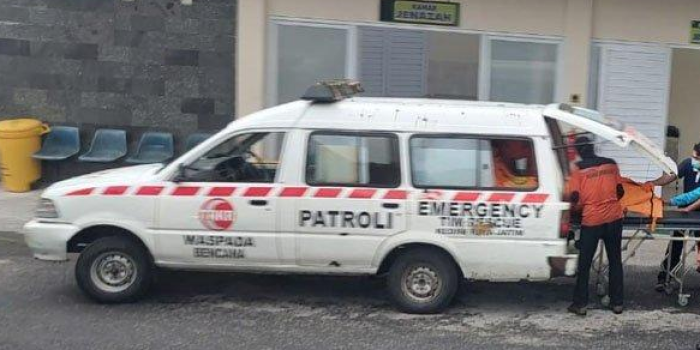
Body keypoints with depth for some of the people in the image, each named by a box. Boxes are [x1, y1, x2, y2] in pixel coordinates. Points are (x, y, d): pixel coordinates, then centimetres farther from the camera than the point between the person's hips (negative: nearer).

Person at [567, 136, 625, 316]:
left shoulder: (579, 170, -5)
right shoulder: (611, 164, 6)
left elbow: (574, 198, -10)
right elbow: (620, 192, 11)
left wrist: (575, 208, 11)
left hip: (591, 220, -3)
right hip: (614, 218, 3)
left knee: (584, 264, 7)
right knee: (615, 261, 13)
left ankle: (580, 304, 10)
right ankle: (617, 302, 18)